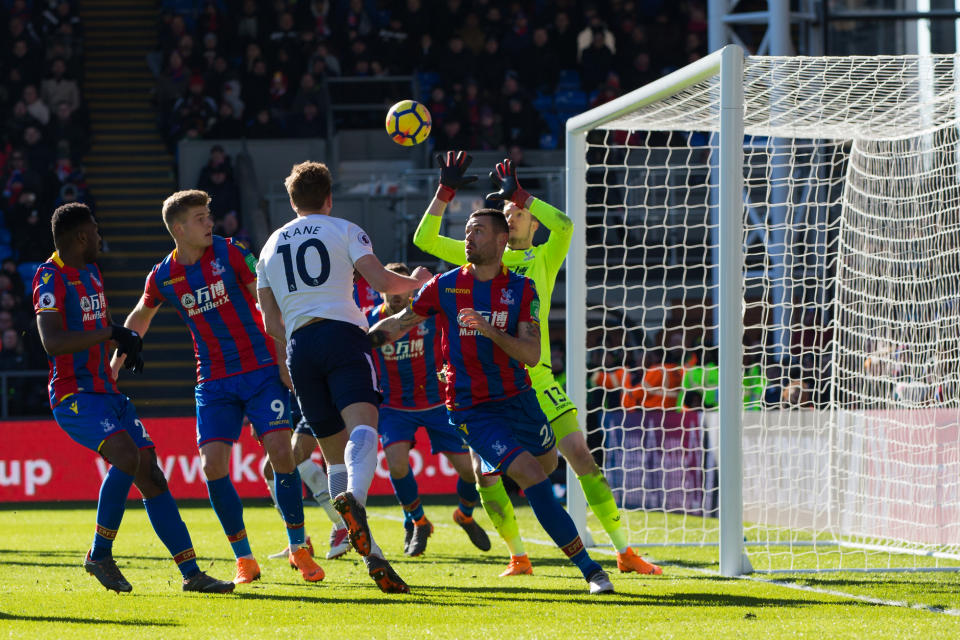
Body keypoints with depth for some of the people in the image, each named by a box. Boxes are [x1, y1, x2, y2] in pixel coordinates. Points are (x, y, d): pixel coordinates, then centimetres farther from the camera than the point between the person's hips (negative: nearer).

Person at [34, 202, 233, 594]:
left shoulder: (90, 272, 17)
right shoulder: (51, 278, -11)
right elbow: (52, 342, -24)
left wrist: (125, 342, 15)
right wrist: (110, 334, -23)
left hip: (106, 392, 9)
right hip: (74, 396, -9)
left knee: (149, 471, 0)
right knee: (126, 456, -29)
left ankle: (191, 572, 0)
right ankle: (99, 555, -13)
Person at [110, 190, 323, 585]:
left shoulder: (230, 253, -5)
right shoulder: (163, 277, 2)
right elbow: (140, 317, 23)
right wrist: (115, 365, 26)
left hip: (261, 370, -2)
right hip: (213, 382, 2)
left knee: (281, 452, -15)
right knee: (213, 465, -11)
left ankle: (298, 549, 2)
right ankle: (244, 559, 3)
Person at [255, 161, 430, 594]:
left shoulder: (271, 245, 23)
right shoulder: (343, 231, 10)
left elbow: (271, 322, 22)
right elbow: (382, 281, -1)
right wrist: (416, 281, 20)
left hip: (298, 347, 4)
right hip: (341, 334, -4)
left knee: (335, 452, 10)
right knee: (362, 426, -23)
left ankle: (370, 554, 4)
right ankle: (354, 498, -55)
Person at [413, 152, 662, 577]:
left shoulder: (544, 259, 6)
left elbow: (564, 224, -14)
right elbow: (425, 240, 9)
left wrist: (518, 193, -11)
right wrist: (445, 192, 0)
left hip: (536, 377, -2)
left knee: (582, 456, -9)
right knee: (486, 472, -8)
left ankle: (624, 552, -3)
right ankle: (517, 556, 11)